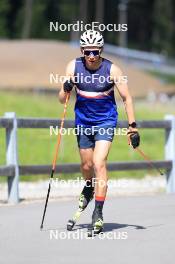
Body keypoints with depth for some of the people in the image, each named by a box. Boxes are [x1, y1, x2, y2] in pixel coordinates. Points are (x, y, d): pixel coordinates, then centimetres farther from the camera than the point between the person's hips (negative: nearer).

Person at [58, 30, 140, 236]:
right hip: (83, 122, 3)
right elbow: (62, 100, -5)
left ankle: (98, 213, -15)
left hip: (106, 122, -3)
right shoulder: (74, 67, -9)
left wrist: (132, 126, -11)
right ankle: (88, 189, 50)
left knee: (99, 164, -18)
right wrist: (66, 89, -27)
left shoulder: (112, 70, -16)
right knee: (86, 166, 15)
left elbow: (126, 98, -7)